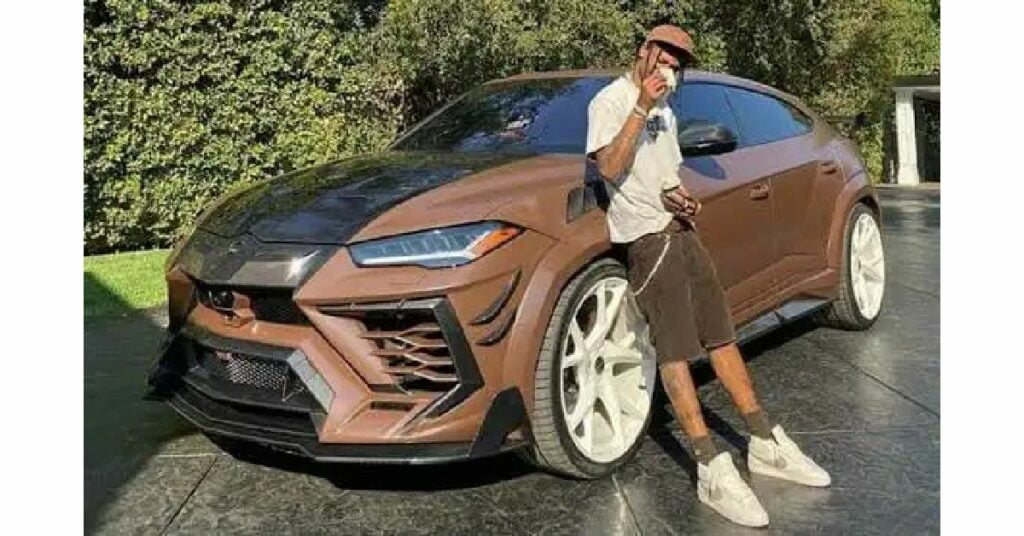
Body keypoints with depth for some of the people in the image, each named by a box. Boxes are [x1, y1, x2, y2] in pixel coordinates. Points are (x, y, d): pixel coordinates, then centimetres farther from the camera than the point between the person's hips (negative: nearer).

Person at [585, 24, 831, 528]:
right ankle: (713, 471, -11)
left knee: (721, 335, 9)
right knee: (674, 350, -12)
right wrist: (641, 107, -19)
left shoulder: (665, 114, 21)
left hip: (681, 231, 9)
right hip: (646, 237, -9)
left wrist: (681, 198, 4)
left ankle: (764, 443, 18)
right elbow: (609, 167, -18)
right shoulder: (610, 100, -4)